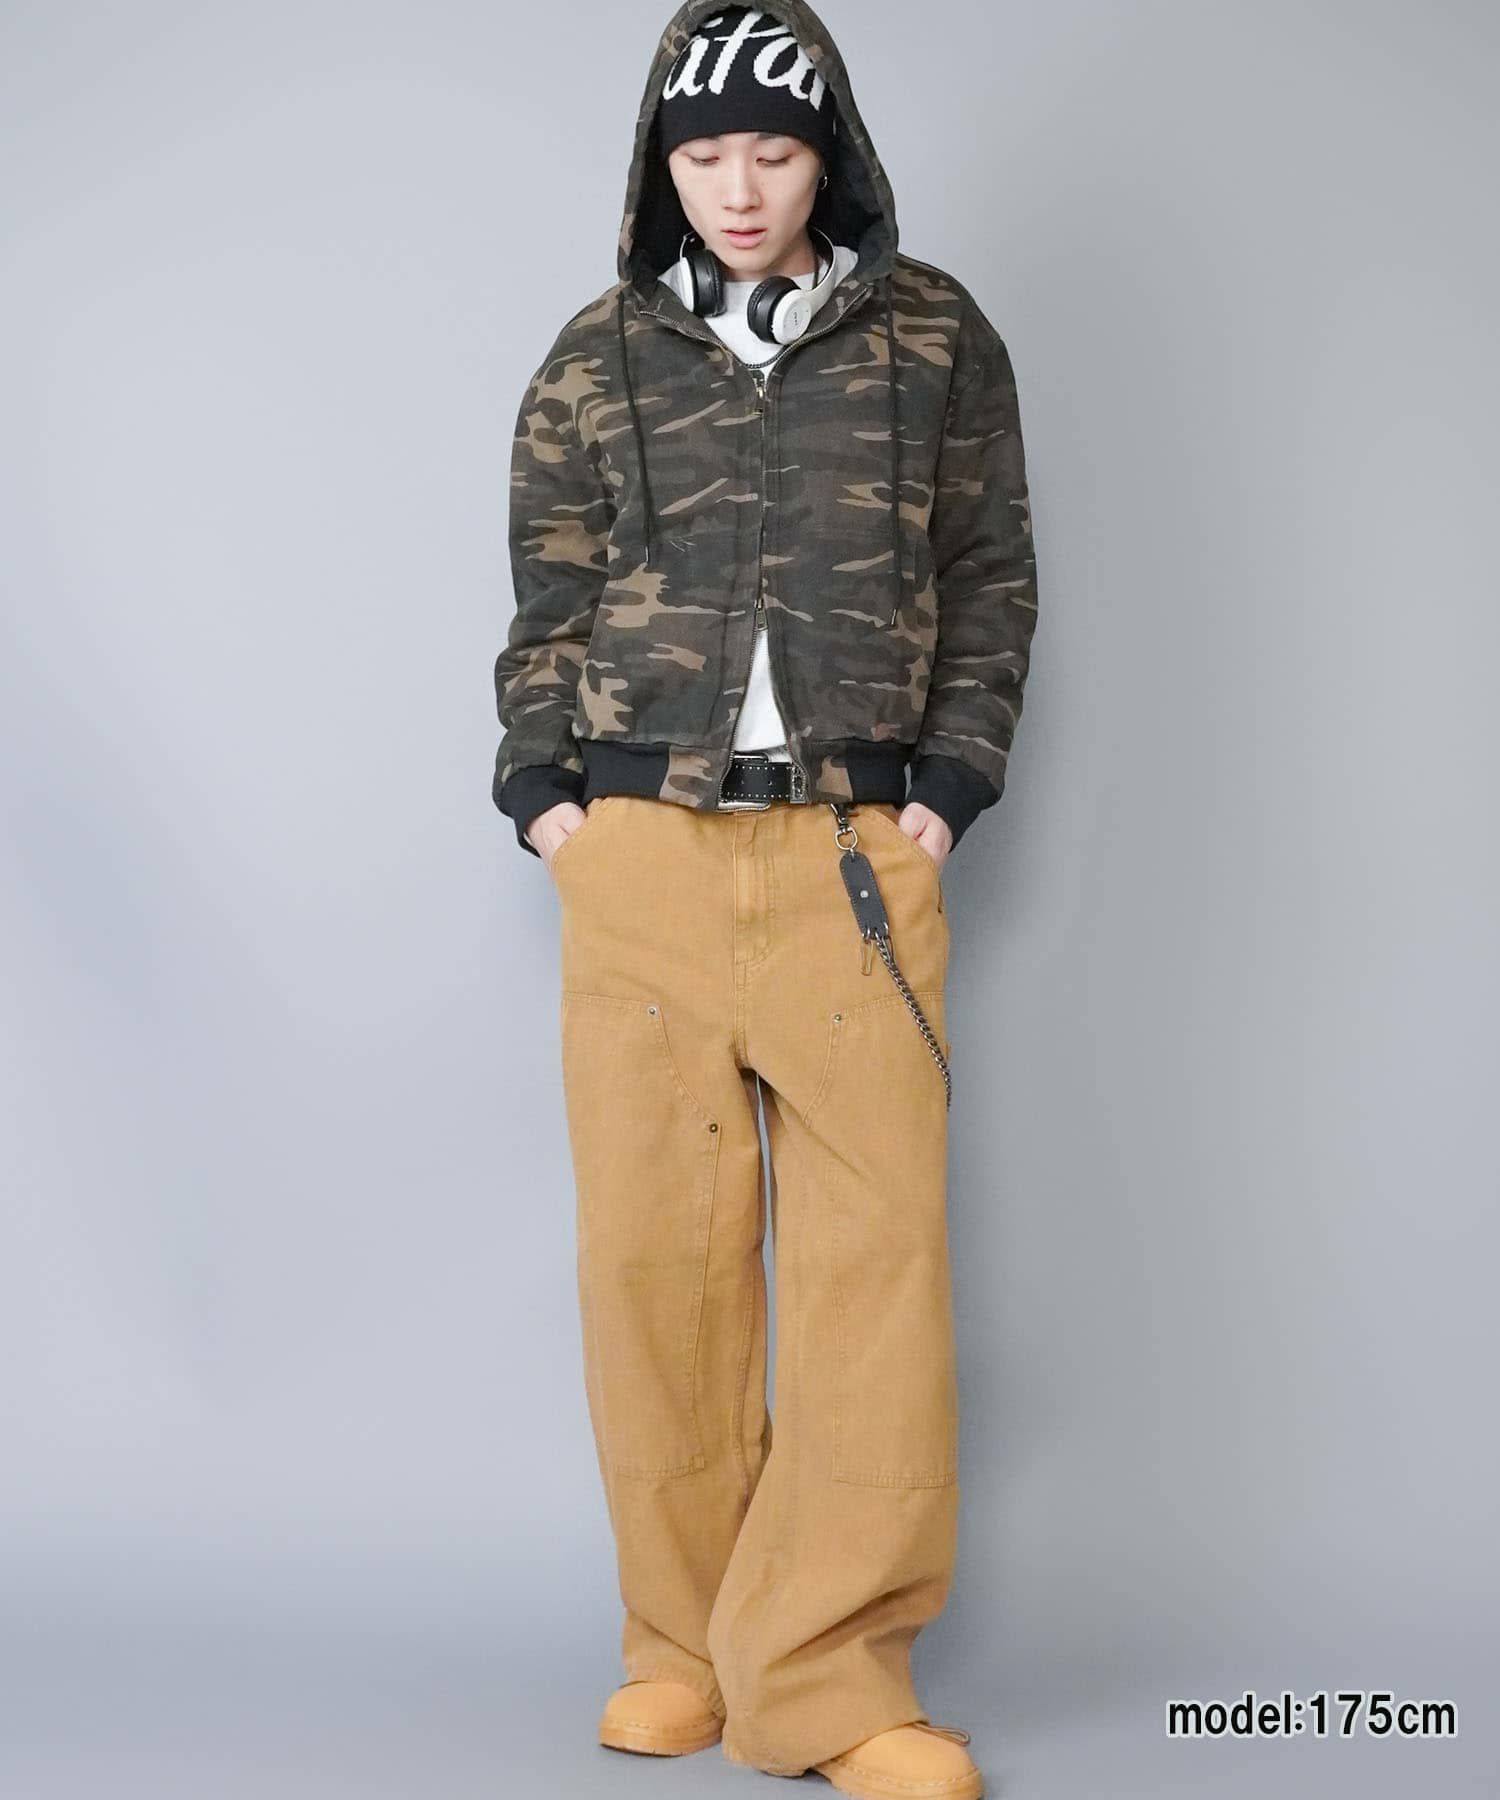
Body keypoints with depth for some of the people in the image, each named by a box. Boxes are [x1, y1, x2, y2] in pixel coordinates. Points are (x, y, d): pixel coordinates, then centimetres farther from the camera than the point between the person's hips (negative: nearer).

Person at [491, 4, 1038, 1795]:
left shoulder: (935, 337, 9)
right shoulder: (599, 358, 11)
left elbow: (991, 578, 11)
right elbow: (549, 600, 16)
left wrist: (949, 786, 2)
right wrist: (541, 788, 4)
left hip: (855, 857, -1)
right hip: (638, 854, 1)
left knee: (876, 1251, -7)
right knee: (655, 1249, 1)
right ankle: (684, 1646, 13)